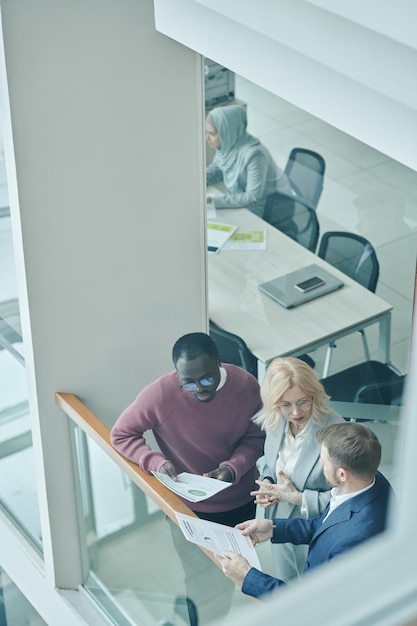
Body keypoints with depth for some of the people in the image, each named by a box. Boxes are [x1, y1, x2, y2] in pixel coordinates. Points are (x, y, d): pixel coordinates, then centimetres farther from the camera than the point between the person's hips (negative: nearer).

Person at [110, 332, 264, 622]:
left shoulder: (246, 385, -22)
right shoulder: (160, 394, -28)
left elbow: (255, 438, -8)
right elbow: (121, 434, -13)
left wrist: (232, 468, -27)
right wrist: (157, 462, -29)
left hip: (240, 502, 3)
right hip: (190, 506, -3)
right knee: (199, 578, 17)